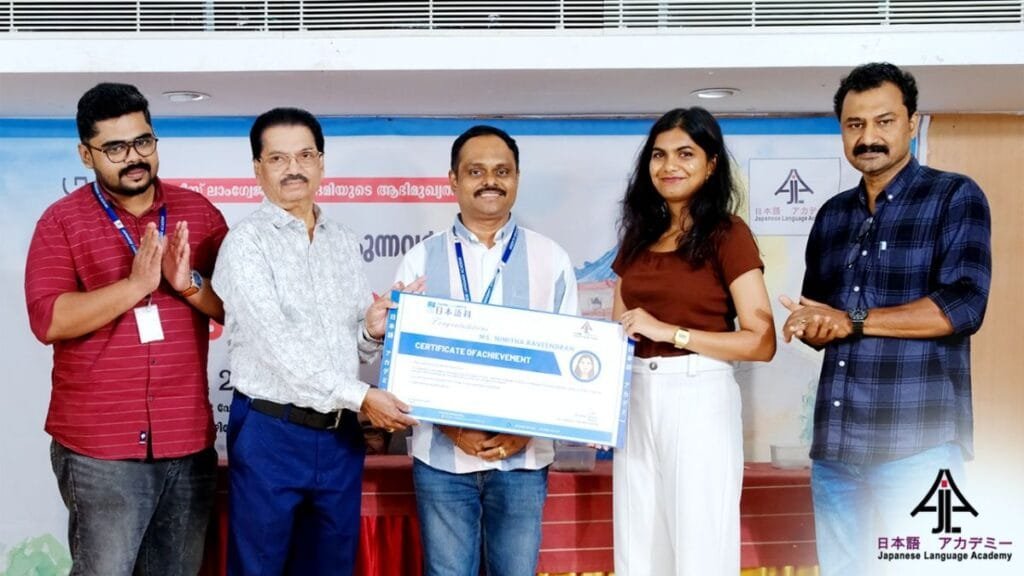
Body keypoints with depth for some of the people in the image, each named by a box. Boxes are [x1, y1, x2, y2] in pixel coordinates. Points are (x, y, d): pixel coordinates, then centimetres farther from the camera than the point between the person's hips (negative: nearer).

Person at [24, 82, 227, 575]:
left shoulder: (198, 213, 7)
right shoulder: (63, 220, -2)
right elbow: (48, 320, -14)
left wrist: (191, 284, -14)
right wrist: (136, 284, -21)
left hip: (189, 442, 3)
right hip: (99, 447, -3)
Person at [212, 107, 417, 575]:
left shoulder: (344, 243, 10)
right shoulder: (245, 243, -8)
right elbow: (277, 344, -17)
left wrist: (373, 331, -8)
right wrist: (360, 396, -21)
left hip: (340, 435, 5)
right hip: (270, 432, -5)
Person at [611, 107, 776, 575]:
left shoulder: (728, 235, -5)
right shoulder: (638, 237, 14)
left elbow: (761, 342, -11)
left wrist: (670, 331, -17)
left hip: (698, 400, -6)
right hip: (636, 400, 6)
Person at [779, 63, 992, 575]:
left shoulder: (955, 198, -2)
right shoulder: (833, 215, 16)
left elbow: (963, 306, -14)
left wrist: (852, 320, -12)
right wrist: (807, 327, -4)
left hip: (917, 440, -5)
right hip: (834, 438, 6)